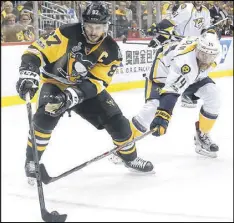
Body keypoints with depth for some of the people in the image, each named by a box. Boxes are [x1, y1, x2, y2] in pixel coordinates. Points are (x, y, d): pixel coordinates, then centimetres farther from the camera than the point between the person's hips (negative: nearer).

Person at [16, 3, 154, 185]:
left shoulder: (111, 50, -16)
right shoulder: (68, 33, -24)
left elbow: (96, 81, -22)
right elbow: (37, 50, -24)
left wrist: (73, 95, -38)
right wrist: (28, 73, -41)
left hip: (87, 88, 3)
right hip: (56, 84, -3)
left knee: (117, 121, -4)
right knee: (45, 118, -30)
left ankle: (130, 157, 24)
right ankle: (32, 161, -9)